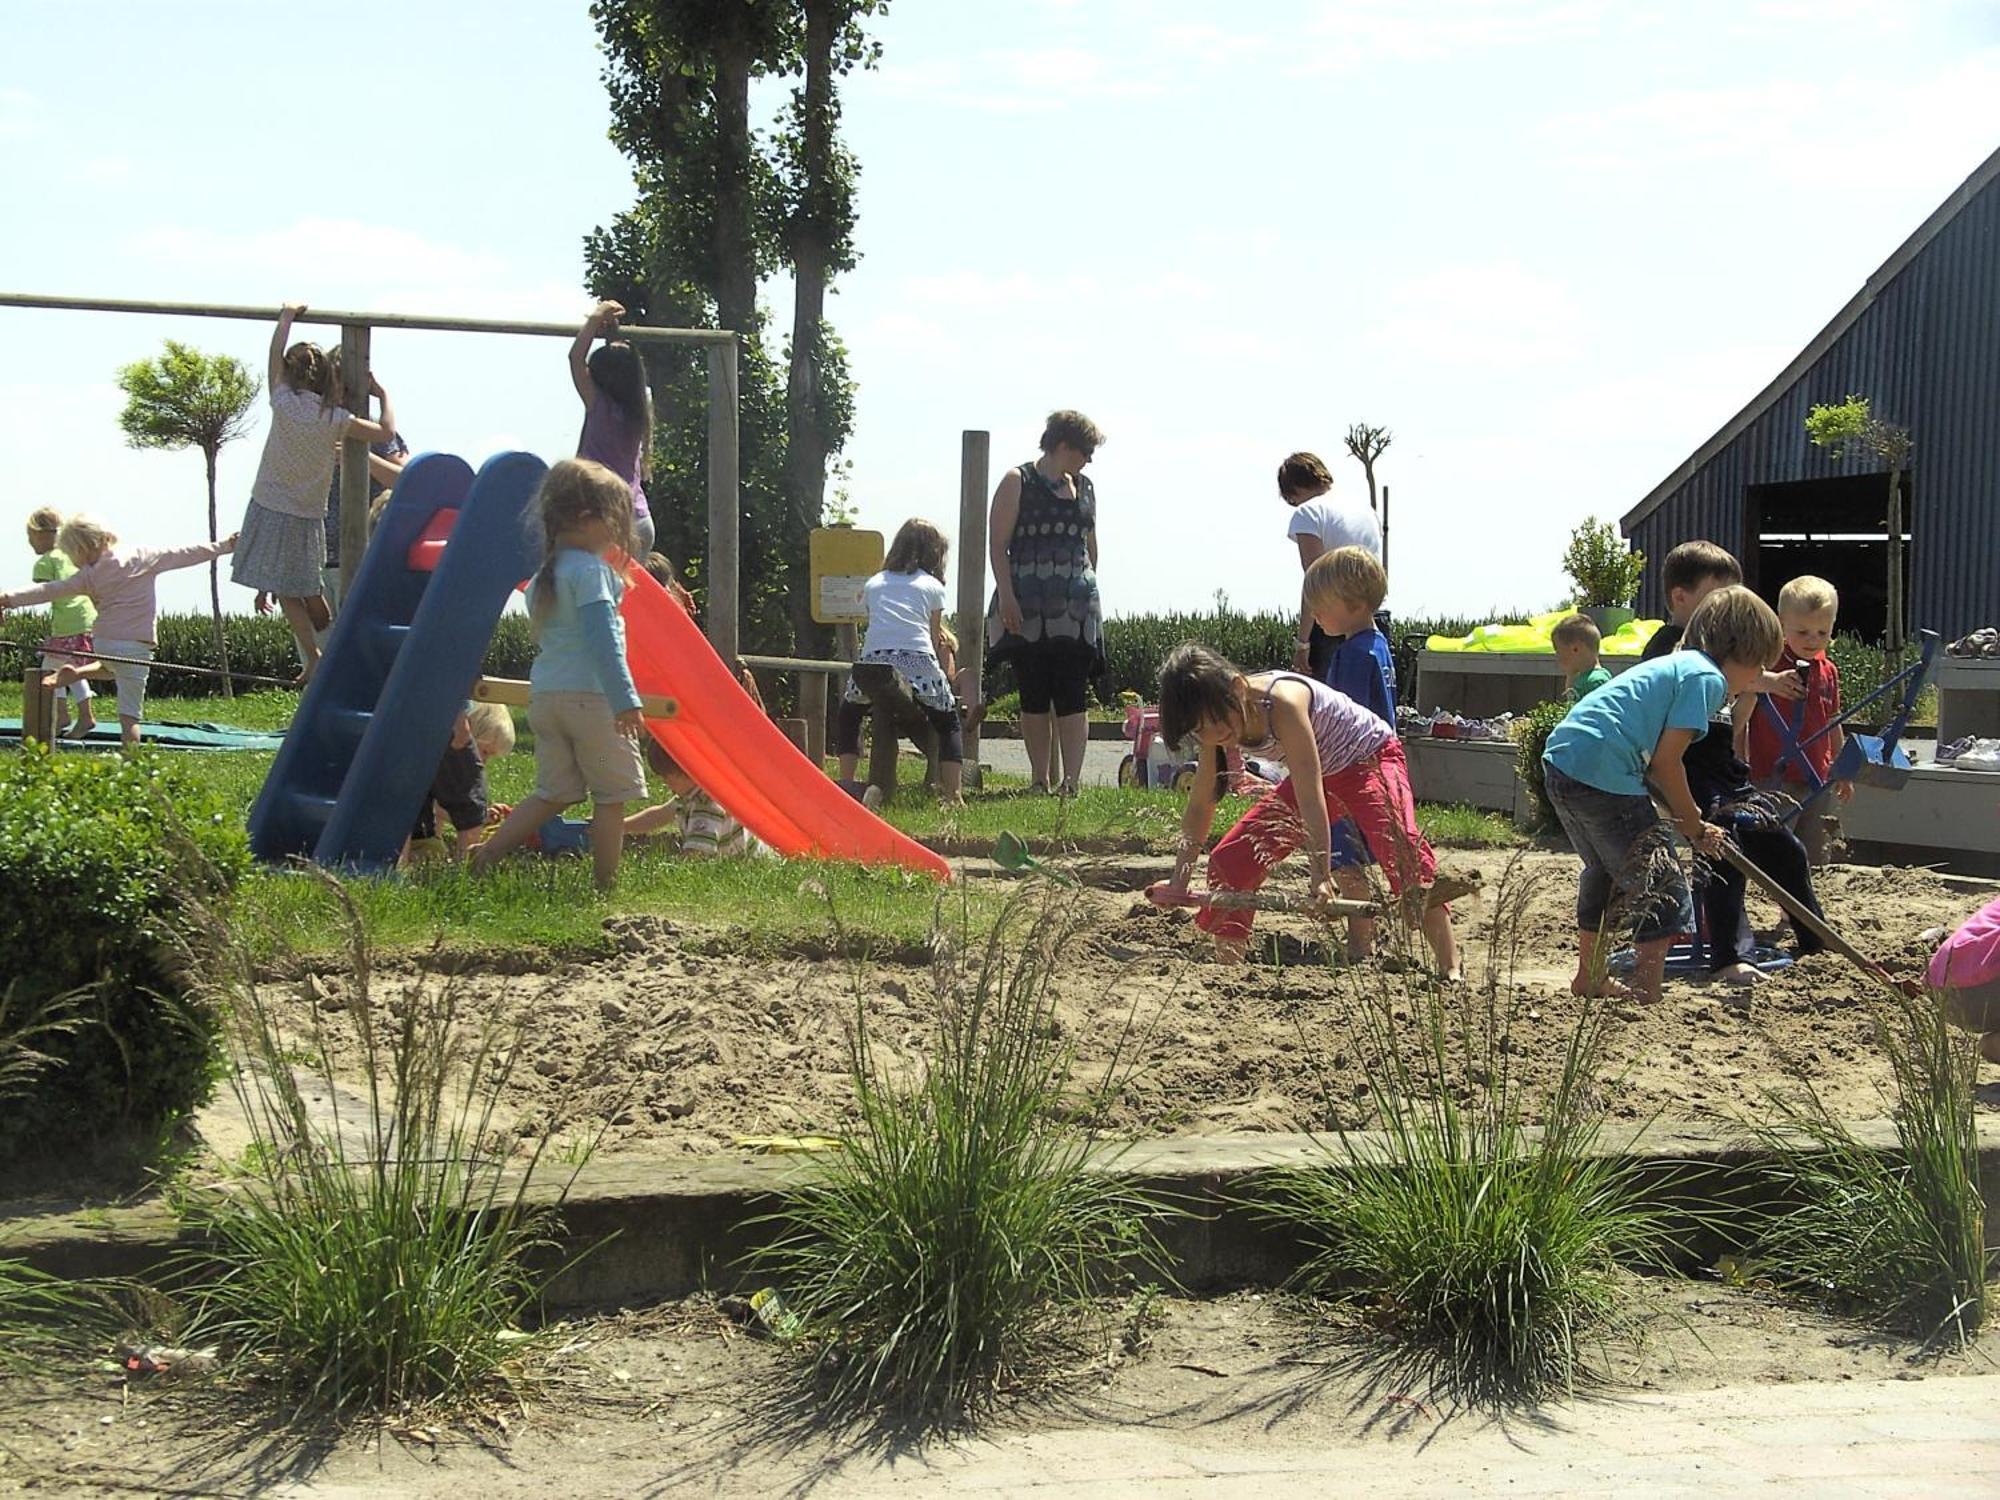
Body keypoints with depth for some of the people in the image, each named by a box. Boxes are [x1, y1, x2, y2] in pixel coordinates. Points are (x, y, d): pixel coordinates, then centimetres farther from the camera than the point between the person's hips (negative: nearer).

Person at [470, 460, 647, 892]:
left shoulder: (544, 574, 14)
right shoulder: (591, 570, -12)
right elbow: (602, 640, -20)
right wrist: (625, 700, -23)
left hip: (544, 694, 8)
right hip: (590, 697, -8)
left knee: (553, 793, 15)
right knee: (611, 796, 2)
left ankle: (486, 854, 4)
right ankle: (606, 887, 4)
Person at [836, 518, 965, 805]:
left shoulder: (874, 583, 26)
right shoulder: (932, 586, 18)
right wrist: (946, 675, 31)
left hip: (875, 661, 2)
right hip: (919, 661, -2)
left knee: (847, 718, 27)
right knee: (949, 726, 19)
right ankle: (953, 794, 7)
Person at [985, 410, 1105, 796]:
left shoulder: (1084, 488, 15)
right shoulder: (1017, 482, 1)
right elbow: (998, 543, -5)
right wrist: (1006, 596, -13)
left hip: (1075, 606, 3)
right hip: (1027, 605, -3)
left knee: (1072, 697, -7)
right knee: (1034, 697, 3)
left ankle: (1071, 781, -11)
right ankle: (1039, 781, 10)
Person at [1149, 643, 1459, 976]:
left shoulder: (1282, 702, -37)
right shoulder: (1221, 715, -15)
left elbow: (1311, 798, -40)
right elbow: (1200, 804, -8)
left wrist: (1321, 876, -44)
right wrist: (1179, 881, -14)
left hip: (1371, 758, -8)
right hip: (1319, 774, 8)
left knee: (1401, 848, -33)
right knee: (1230, 857, -1)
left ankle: (1450, 968, -29)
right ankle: (1227, 963, 13)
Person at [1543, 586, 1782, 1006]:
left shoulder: (1676, 664, 23)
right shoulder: (1707, 677, -6)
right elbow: (1666, 763, -10)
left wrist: (1690, 817, 18)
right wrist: (1696, 828, 1)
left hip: (1561, 759, 10)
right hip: (1603, 777, -10)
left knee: (1604, 869, 30)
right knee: (1661, 888, 0)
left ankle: (1590, 977, 43)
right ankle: (1646, 994, -1)